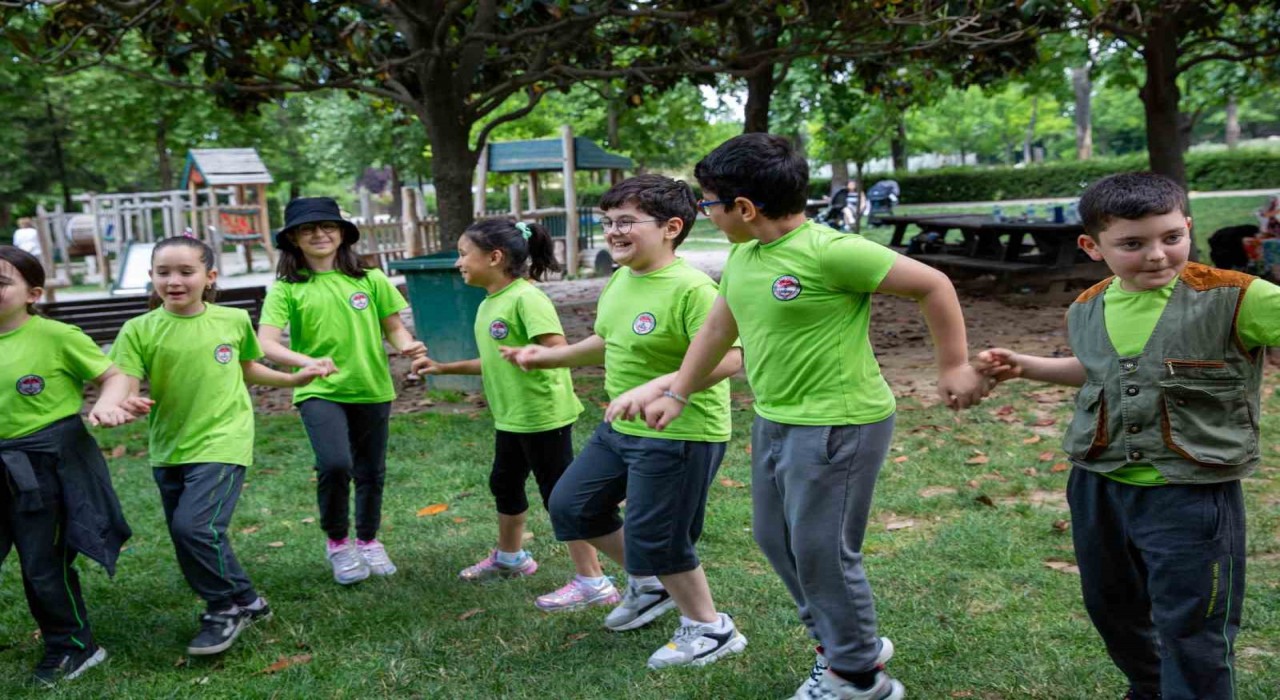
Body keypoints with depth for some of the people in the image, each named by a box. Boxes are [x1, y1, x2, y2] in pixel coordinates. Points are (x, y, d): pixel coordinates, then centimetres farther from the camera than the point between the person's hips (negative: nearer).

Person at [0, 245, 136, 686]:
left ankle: (74, 648, 25)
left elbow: (114, 375, -6)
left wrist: (106, 405, -25)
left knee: (44, 564, 5)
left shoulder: (55, 336, -11)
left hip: (49, 465, -5)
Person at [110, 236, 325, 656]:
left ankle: (228, 607, 5)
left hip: (222, 443, -3)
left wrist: (294, 379, 12)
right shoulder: (140, 330, -4)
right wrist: (126, 402, -34)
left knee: (194, 526, -18)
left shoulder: (234, 320, -2)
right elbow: (124, 386, -13)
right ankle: (244, 603, 31)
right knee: (188, 535, 11)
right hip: (168, 450, 3)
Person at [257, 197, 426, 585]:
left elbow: (393, 327, 6)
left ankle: (368, 541, 37)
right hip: (319, 392, -2)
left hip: (372, 390, 3)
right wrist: (307, 361, -31)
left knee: (370, 472, 13)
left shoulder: (370, 280, 0)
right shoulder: (287, 289, -4)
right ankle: (337, 543, 5)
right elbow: (267, 342, -13)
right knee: (335, 464, -21)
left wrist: (407, 345, -17)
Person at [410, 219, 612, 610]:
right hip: (510, 417, 10)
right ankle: (510, 557, 47)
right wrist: (443, 368, 19)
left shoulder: (526, 298, -20)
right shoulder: (488, 305, 9)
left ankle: (593, 583, 8)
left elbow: (559, 349, -28)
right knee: (504, 485, 24)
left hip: (543, 415, -10)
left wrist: (527, 355, -45)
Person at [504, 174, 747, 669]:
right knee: (571, 507, 17)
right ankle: (649, 586, 37)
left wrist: (655, 387, -40)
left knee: (654, 539, 0)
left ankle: (710, 630, 25)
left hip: (680, 436, -10)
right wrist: (549, 356, 13)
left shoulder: (692, 289, -24)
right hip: (619, 429, 10)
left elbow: (728, 358, -32)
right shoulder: (619, 280, 4)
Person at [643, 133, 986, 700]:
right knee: (775, 539, 18)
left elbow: (933, 285, -16)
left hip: (837, 426, -9)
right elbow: (718, 326, 19)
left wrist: (954, 366, -11)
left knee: (822, 551, 2)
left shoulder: (828, 251, -21)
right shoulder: (742, 254, 5)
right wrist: (676, 395, 23)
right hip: (774, 421, 9)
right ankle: (841, 642, 38)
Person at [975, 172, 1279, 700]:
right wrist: (1024, 366, 10)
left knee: (1191, 639, 3)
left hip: (1192, 498, -6)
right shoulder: (1086, 310, 2)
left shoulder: (1232, 298, -16)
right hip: (1098, 490, 6)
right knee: (1110, 610, 24)